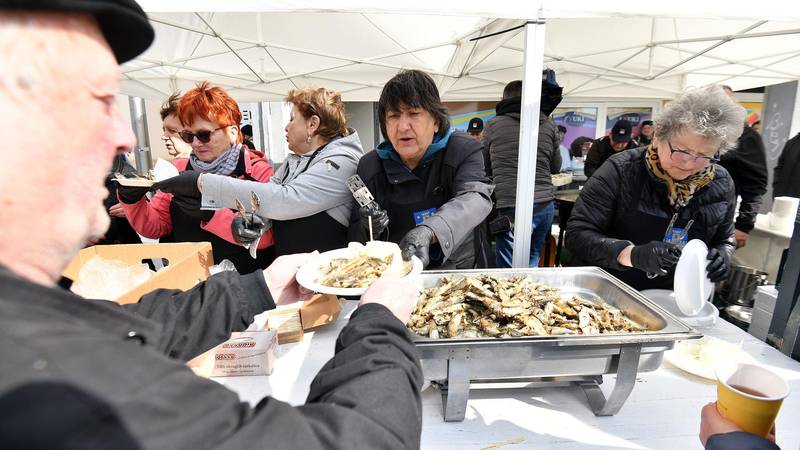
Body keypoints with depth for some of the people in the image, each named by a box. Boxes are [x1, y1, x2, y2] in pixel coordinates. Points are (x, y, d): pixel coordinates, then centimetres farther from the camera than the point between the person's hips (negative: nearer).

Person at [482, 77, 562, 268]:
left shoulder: (493, 125, 1)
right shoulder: (549, 125, 8)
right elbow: (556, 167, 18)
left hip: (511, 208, -4)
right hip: (545, 205, 4)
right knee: (532, 263, 19)